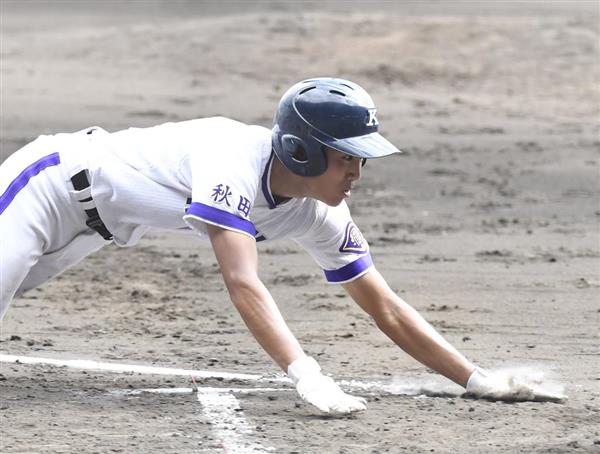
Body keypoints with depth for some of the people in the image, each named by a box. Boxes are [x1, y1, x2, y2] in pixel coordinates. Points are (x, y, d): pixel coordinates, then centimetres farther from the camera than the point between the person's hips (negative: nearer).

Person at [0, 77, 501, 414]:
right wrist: (309, 378, -59)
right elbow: (244, 284, -49)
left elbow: (387, 309, -9)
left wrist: (479, 380, -16)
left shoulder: (319, 217, -14)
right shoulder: (233, 161, -37)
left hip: (102, 223, 7)